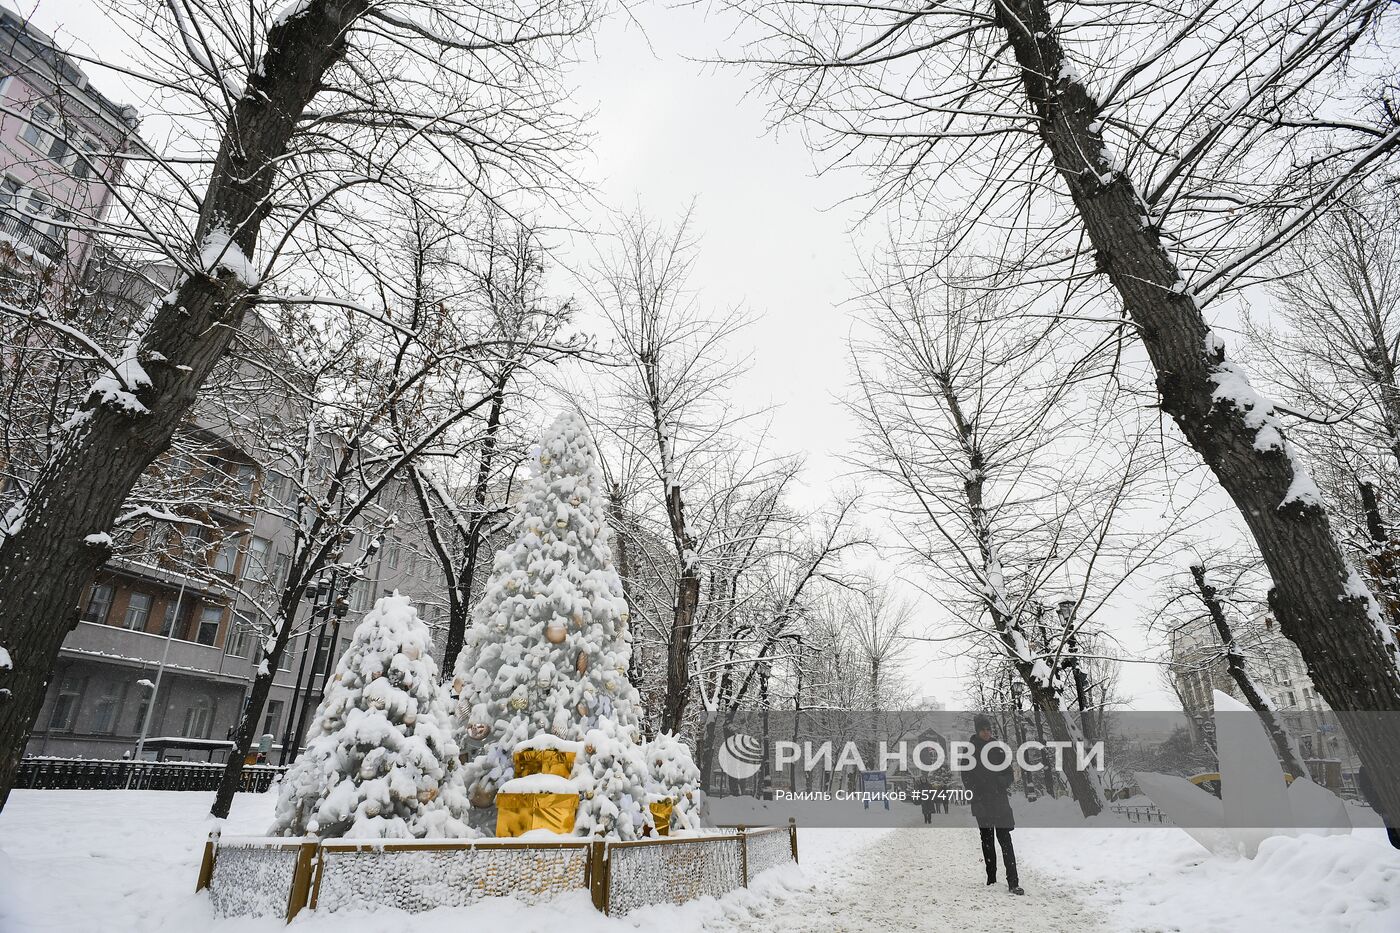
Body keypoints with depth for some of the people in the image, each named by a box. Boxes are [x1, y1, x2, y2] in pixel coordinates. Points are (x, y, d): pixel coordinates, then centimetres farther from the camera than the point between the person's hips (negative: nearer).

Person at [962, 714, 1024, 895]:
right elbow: (966, 776, 3)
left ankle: (1013, 882, -9)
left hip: (1000, 800, 0)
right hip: (981, 802, 0)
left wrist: (1003, 784, -7)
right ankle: (991, 880, 15)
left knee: (1004, 839, -8)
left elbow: (1009, 772, 11)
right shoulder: (970, 750, 2)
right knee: (987, 840, 7)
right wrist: (976, 792, -10)